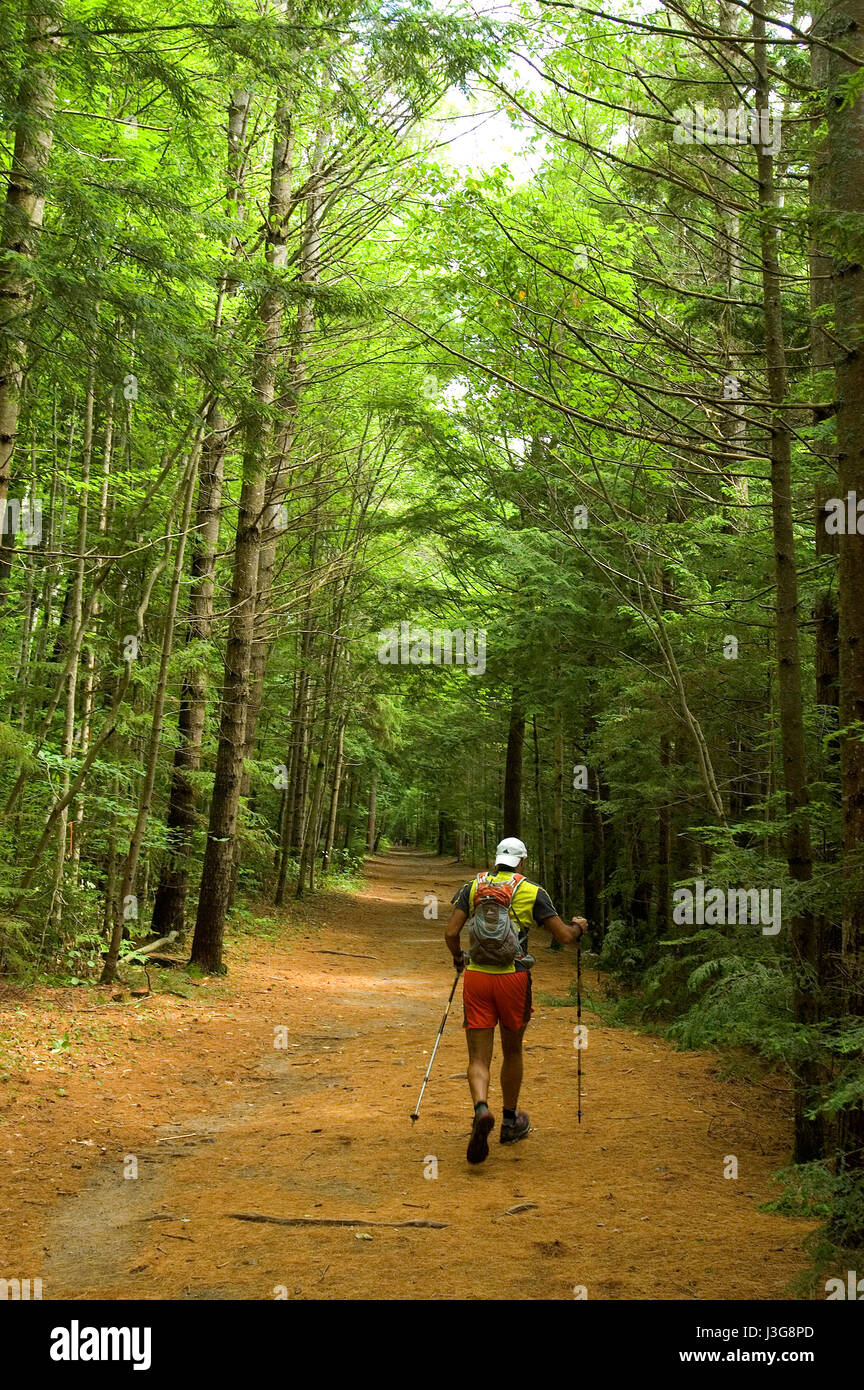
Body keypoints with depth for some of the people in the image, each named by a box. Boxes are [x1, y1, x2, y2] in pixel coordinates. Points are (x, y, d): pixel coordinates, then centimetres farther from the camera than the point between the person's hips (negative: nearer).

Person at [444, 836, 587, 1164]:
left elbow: (450, 934, 1)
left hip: (476, 977, 1)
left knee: (479, 1058, 3)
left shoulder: (474, 886, 6)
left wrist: (458, 958, 22)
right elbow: (564, 937, 2)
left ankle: (481, 1109, -24)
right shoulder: (532, 892, 1)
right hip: (513, 977, -1)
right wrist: (579, 926, 24)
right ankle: (511, 1121, 34)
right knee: (512, 1051, 20)